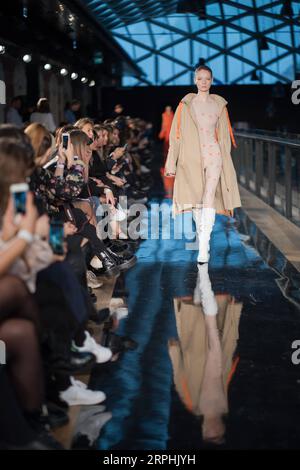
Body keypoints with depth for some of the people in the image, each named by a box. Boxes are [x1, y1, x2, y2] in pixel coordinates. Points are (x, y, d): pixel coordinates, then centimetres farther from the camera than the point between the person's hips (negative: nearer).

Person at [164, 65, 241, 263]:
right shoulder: (185, 105, 4)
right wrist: (171, 163, -3)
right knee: (196, 202, 5)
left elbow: (224, 136, 12)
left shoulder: (219, 105, 8)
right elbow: (176, 135, 2)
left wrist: (226, 164, 11)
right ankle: (203, 240, 22)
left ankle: (204, 248, -23)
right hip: (191, 158, 1)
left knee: (209, 198, -16)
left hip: (213, 155, 0)